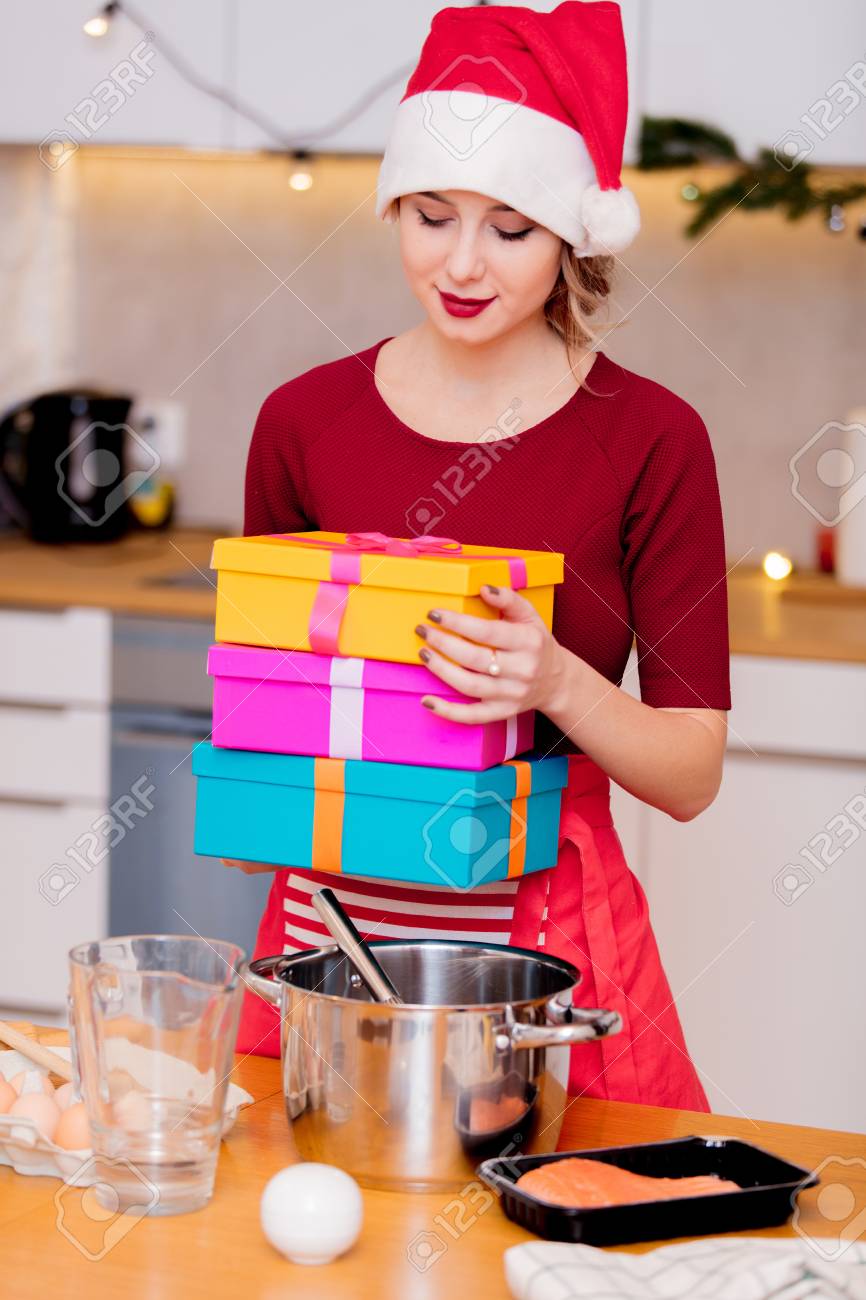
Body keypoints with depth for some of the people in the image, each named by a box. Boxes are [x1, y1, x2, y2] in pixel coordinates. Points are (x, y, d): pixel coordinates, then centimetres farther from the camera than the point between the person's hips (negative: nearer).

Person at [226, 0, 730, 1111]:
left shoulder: (649, 438, -6)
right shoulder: (304, 421, 2)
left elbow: (692, 774, -6)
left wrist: (557, 684, -23)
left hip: (546, 934, -2)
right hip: (334, 916, 2)